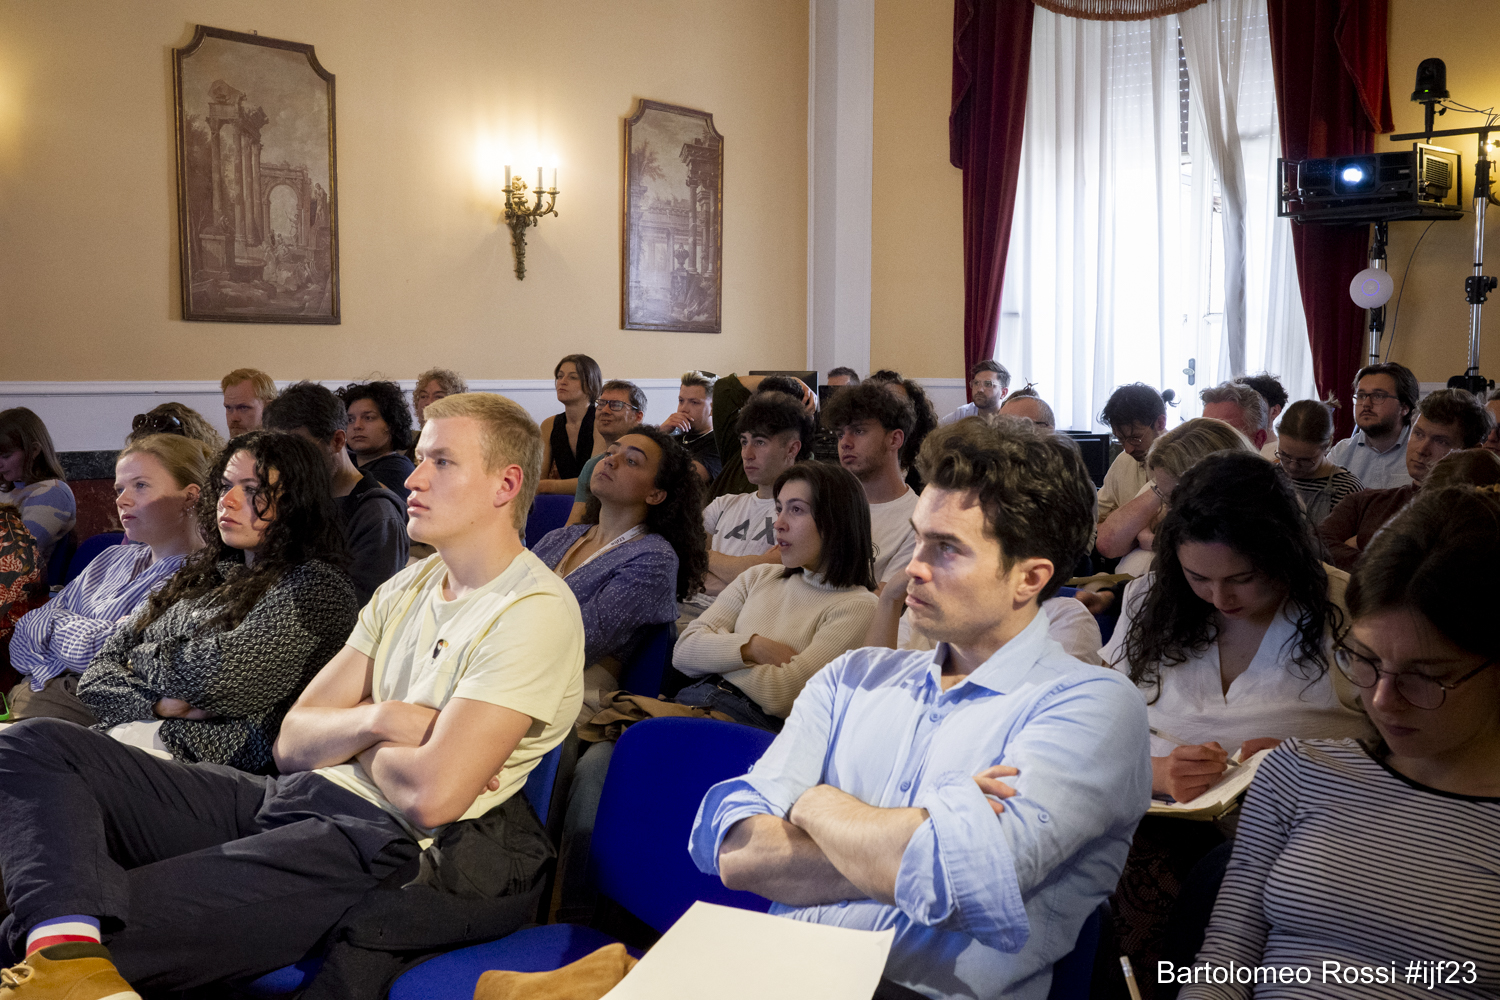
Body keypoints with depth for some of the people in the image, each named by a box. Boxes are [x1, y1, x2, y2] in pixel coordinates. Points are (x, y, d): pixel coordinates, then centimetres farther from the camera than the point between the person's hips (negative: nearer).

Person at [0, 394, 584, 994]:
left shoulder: (534, 609, -11)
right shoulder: (407, 586, 16)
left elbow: (429, 796, -22)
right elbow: (292, 743, 12)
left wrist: (352, 737, -1)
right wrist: (377, 719, -10)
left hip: (378, 840, -10)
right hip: (280, 802, 10)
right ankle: (70, 949, -30)